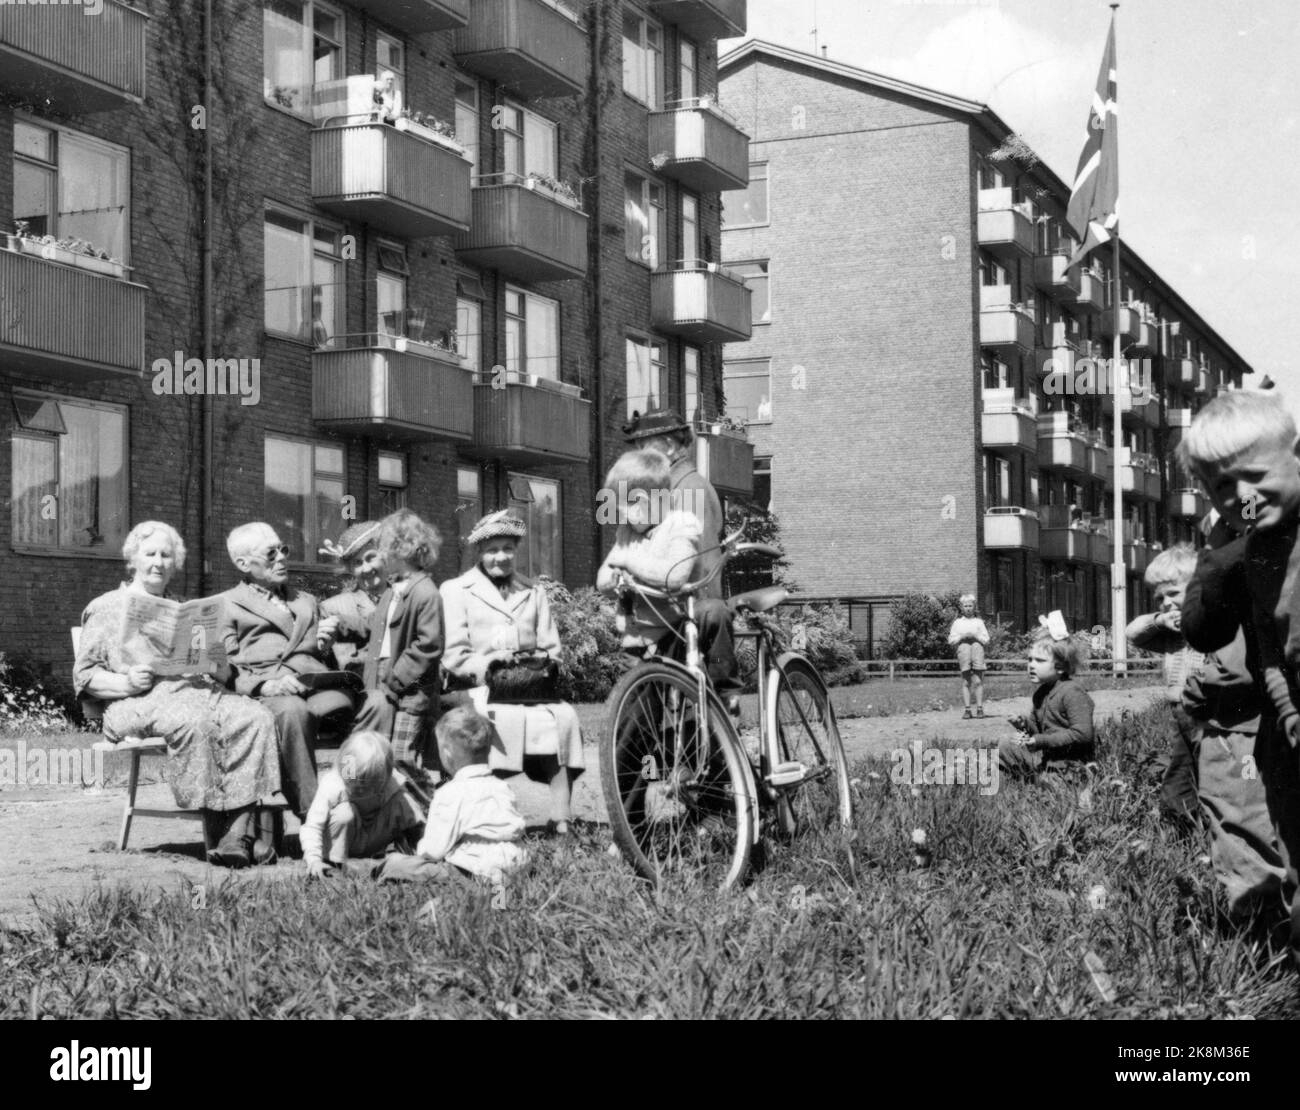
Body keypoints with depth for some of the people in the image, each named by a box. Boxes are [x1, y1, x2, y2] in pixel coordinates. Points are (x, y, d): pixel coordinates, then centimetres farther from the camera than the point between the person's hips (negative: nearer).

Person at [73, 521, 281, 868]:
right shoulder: (106, 608, 15)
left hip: (197, 689, 5)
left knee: (256, 717, -27)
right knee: (194, 722, -39)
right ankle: (216, 834, -35)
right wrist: (126, 682, -12)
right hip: (141, 700, -5)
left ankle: (238, 834, -35)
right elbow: (84, 675, 7)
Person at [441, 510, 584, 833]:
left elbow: (551, 649, 19)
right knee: (509, 717, -37)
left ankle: (561, 819, -33)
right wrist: (487, 667, -14)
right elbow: (454, 655, 2)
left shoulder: (534, 593, 25)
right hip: (480, 690, -3)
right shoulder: (455, 591, 13)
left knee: (564, 716, -29)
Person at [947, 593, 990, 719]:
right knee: (966, 682, -1)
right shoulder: (958, 622, 14)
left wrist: (975, 636, -7)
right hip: (963, 649, 0)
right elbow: (951, 640, 9)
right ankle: (967, 709, 1)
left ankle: (979, 708, -2)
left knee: (978, 681, -5)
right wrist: (962, 636, -7)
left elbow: (986, 639, 8)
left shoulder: (979, 622, 13)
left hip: (977, 648, 0)